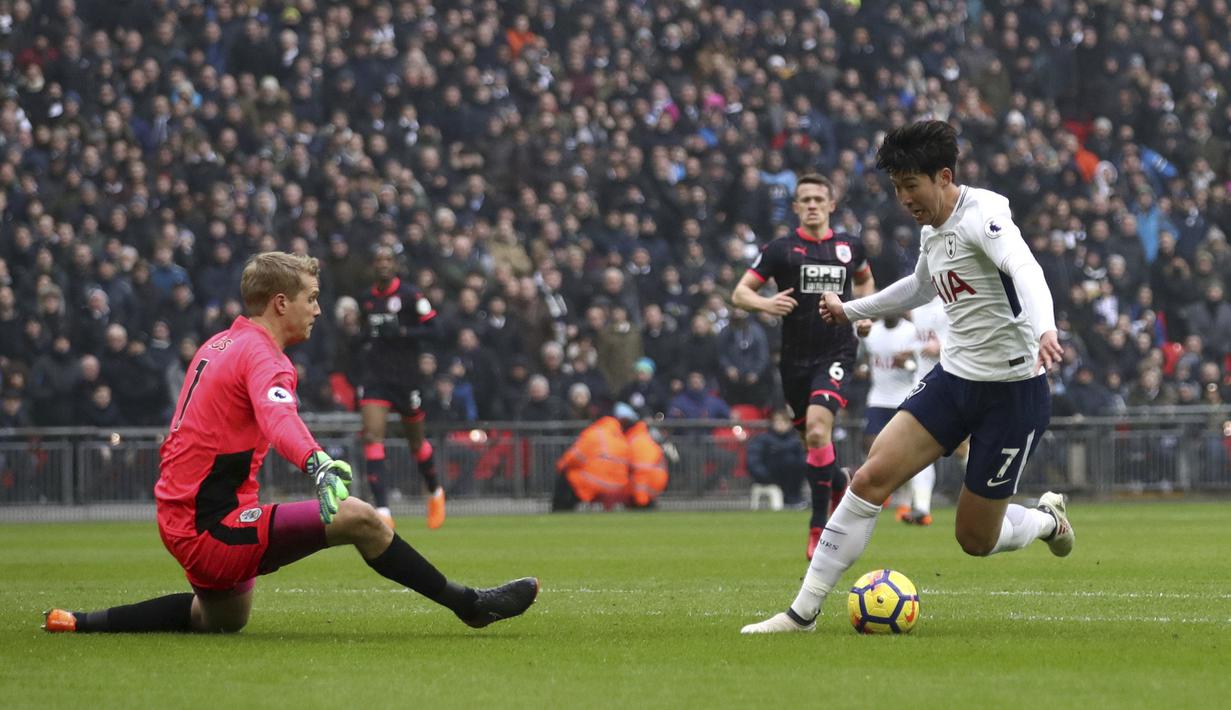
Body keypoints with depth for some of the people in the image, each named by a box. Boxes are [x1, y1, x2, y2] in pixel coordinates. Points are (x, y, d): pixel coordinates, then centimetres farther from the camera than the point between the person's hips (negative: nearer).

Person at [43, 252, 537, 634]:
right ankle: (468, 604, -14)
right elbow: (278, 417, -39)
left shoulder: (220, 345, 14)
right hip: (214, 527, -10)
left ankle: (79, 624, 28)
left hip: (178, 515, 10)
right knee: (356, 517, -19)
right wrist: (318, 465, -56)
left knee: (224, 620, 31)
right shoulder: (261, 355, -16)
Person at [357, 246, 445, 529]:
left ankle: (435, 492, 40)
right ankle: (382, 510, -21)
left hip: (406, 377, -3)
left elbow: (432, 328, -9)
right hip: (375, 376, 3)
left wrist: (401, 332, -21)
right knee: (372, 437, -16)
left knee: (416, 442, 11)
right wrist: (368, 344, 9)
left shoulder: (410, 295, -7)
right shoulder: (367, 299, 9)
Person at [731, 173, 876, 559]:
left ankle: (818, 526, -17)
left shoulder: (848, 247, 5)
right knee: (813, 439, 10)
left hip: (836, 354, -2)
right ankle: (840, 484, 45)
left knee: (818, 428, -22)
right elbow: (740, 293, -3)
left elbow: (865, 278, 28)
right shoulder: (781, 249, -1)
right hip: (796, 357, 2)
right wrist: (765, 303, -24)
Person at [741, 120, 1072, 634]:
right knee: (871, 477, -9)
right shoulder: (932, 232, 9)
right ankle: (804, 611, -4)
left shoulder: (982, 215, -18)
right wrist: (852, 310, 45)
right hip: (953, 377, 7)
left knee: (976, 539, 0)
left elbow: (1025, 269, -38)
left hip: (1013, 391, -7)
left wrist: (1042, 330, -57)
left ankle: (1046, 520, 35)